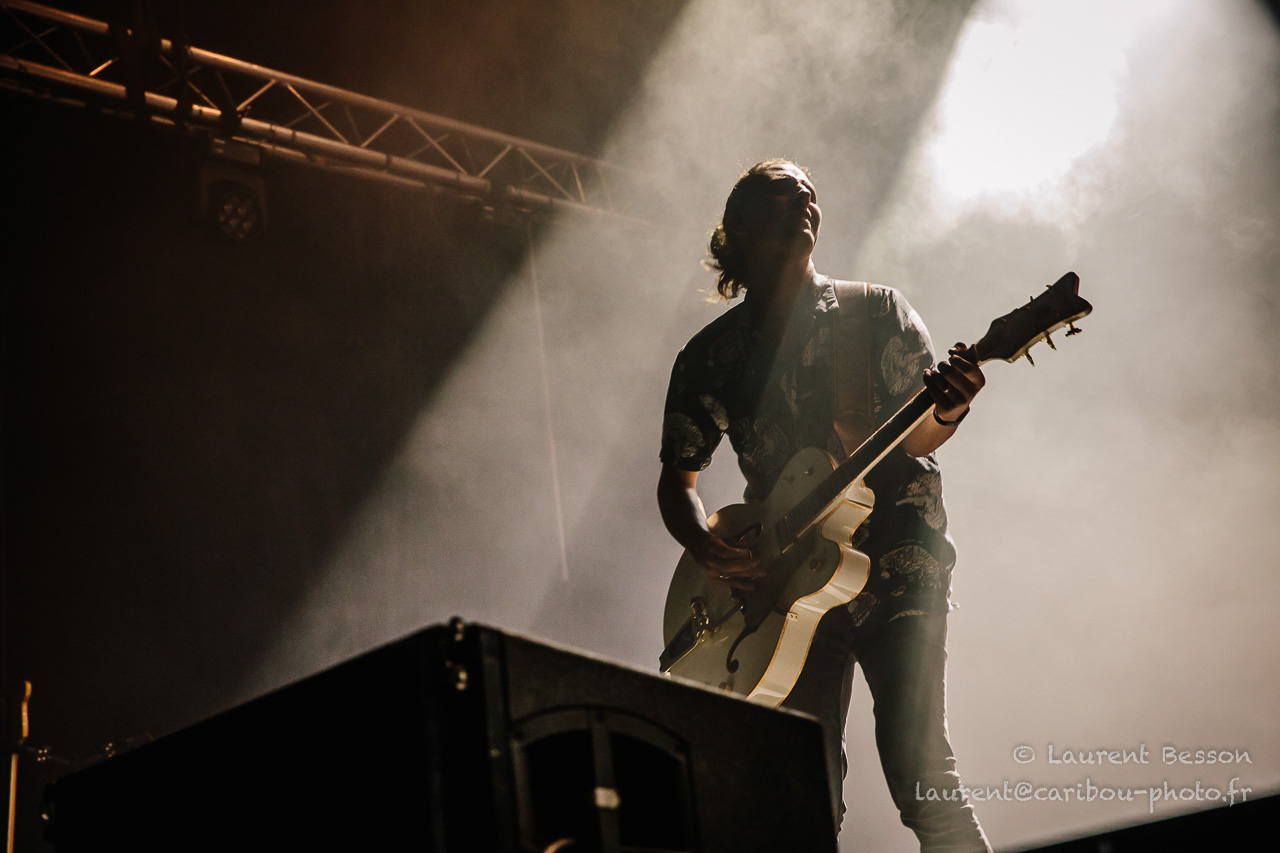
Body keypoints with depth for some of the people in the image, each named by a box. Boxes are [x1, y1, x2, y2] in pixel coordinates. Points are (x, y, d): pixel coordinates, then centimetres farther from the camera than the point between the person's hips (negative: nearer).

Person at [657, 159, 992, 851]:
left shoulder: (874, 310, 6)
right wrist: (708, 549, -8)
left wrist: (946, 410, -25)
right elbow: (677, 477, 12)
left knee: (918, 768, -12)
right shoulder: (710, 354, 10)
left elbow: (912, 439, -2)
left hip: (894, 565, -2)